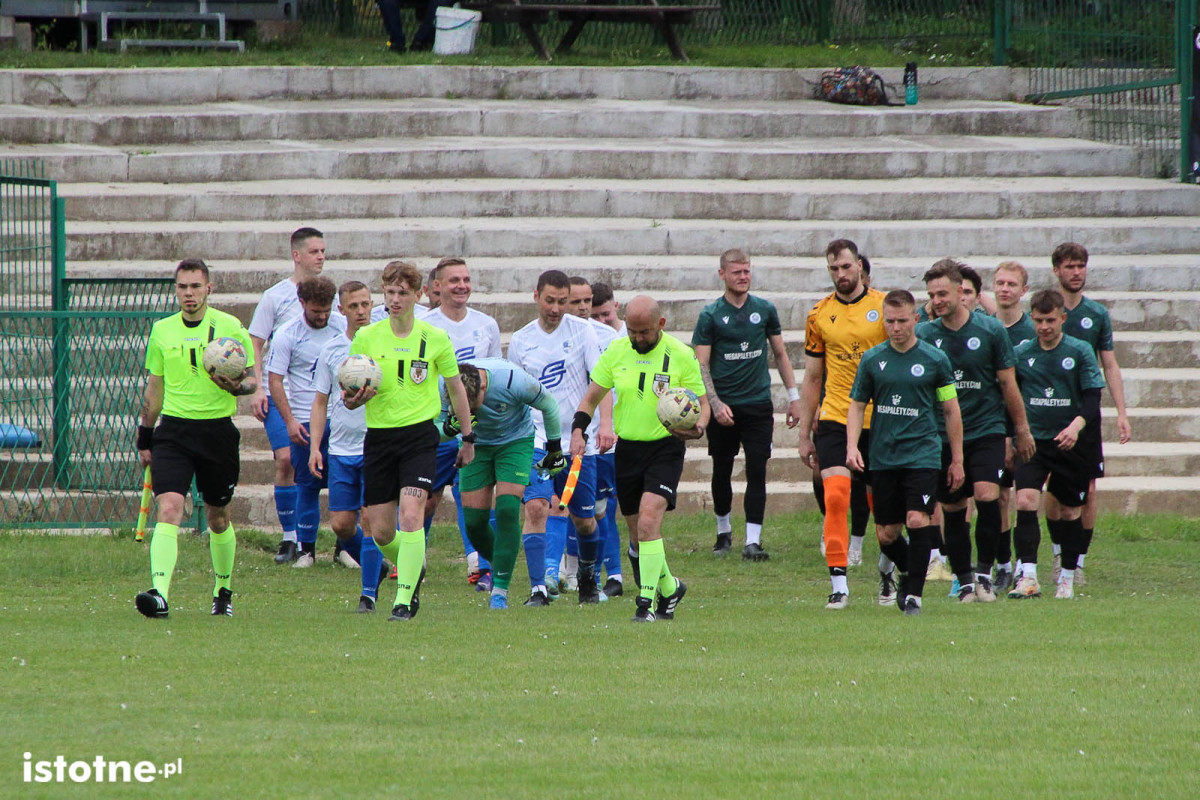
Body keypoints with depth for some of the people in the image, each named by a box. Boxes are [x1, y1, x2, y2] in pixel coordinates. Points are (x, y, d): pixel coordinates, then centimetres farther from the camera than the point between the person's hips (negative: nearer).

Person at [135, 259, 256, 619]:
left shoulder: (230, 328, -1)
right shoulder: (162, 330, 8)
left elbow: (252, 378, 2)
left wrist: (237, 386, -21)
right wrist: (144, 438, 16)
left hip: (217, 430, -1)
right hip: (173, 430, 1)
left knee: (218, 518, 12)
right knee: (168, 509, -17)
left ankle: (224, 591, 33)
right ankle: (159, 594, -28)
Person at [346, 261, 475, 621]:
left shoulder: (436, 338, -1)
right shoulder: (366, 338, 2)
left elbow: (456, 388, 12)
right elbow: (350, 396, 7)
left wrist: (468, 437, 15)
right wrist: (353, 399, -18)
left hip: (419, 434, -2)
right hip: (379, 437, 2)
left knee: (411, 515, -19)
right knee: (381, 531, 3)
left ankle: (404, 600, -15)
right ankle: (414, 568, 34)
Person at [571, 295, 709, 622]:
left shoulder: (682, 356, -6)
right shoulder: (616, 351, 3)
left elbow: (701, 403, 0)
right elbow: (592, 397, 10)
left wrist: (697, 427, -23)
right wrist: (578, 431, -7)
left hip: (665, 448, -4)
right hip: (626, 448, 4)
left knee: (649, 520, -22)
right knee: (637, 532, 9)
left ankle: (647, 600, -20)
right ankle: (669, 588, 32)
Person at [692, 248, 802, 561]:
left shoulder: (765, 310, 5)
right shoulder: (710, 315, -2)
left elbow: (780, 354, 14)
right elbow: (701, 364, -4)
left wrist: (793, 396, 10)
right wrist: (715, 403, -16)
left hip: (758, 403, 1)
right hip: (724, 407, -1)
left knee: (757, 472, -7)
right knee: (722, 472, 9)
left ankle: (753, 541, -8)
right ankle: (724, 532, 28)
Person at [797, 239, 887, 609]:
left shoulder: (885, 306, -1)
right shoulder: (819, 315, 5)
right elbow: (812, 379, 11)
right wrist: (804, 436, 9)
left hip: (879, 420, -1)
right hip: (834, 420, 1)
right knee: (835, 497, -14)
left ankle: (887, 571, 31)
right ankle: (838, 585, -13)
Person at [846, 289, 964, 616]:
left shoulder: (934, 359, 1)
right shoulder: (872, 359, 5)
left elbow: (951, 411, 7)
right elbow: (857, 406, 12)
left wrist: (957, 460, 7)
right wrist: (852, 446, -4)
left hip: (922, 453, -3)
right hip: (883, 457, 3)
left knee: (917, 519, -18)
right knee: (886, 534, 4)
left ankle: (914, 592, -9)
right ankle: (907, 572, 33)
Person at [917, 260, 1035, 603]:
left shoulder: (990, 330, -4)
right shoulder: (924, 335, 0)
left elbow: (1008, 384, 3)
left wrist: (1022, 430, 7)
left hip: (986, 429, -2)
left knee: (987, 497, -19)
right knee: (952, 510, 3)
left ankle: (984, 572, -4)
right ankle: (964, 581, 15)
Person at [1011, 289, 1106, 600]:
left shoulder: (1080, 351, -2)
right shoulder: (1021, 353, 3)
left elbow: (1092, 399, -5)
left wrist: (1076, 426, -22)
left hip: (1072, 443, -1)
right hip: (1033, 439, 1)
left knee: (1069, 511, 7)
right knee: (1025, 501, -18)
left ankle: (1068, 575, 23)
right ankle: (1028, 577, -22)